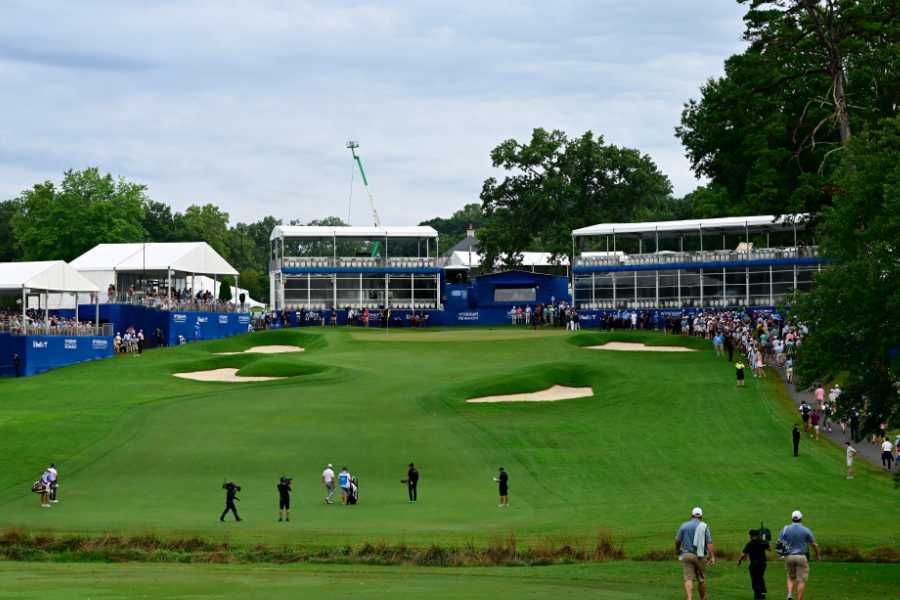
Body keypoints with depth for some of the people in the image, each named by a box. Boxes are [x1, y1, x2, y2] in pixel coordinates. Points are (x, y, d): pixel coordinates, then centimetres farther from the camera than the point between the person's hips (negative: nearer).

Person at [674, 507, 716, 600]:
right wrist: (713, 557, -12)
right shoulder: (704, 527, -1)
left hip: (686, 555, 0)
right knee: (701, 580, 13)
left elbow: (677, 541, 8)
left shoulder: (684, 525, 4)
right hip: (700, 556, 0)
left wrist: (677, 550, 28)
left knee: (688, 579, -6)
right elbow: (709, 542, -9)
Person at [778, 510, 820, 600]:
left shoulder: (785, 529, 1)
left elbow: (780, 543, -1)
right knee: (801, 580, 3)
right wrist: (818, 554, 19)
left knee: (791, 577, 20)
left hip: (789, 556, 3)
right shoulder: (806, 530, -4)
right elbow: (814, 544, 2)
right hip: (802, 557, -3)